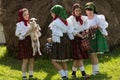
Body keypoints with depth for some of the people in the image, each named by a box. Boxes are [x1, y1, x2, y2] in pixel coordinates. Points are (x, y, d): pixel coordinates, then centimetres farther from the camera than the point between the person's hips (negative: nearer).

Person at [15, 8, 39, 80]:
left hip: (31, 42, 6)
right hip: (24, 43, -6)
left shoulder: (29, 23, 12)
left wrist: (34, 30, -8)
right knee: (25, 61, -4)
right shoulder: (20, 24, -5)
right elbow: (18, 34, -13)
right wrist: (28, 32, -21)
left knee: (32, 60, 7)